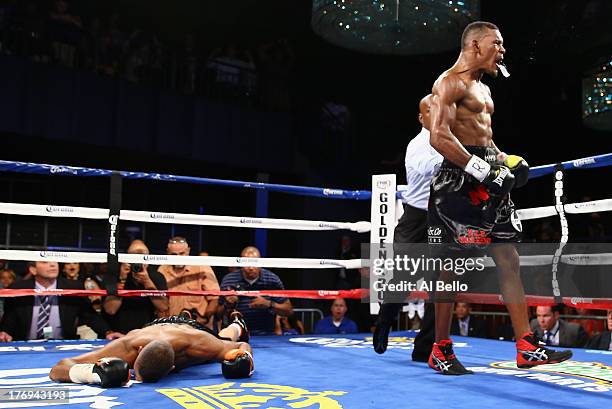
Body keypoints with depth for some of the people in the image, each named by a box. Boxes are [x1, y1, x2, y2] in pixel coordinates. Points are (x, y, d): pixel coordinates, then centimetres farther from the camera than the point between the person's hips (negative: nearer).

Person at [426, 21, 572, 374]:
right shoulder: (451, 82, -7)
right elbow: (439, 136, -20)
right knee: (451, 266, -3)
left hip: (486, 179, 9)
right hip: (460, 182, -9)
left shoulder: (483, 88, 24)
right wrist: (482, 170, -22)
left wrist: (506, 161, 12)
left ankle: (527, 347, 10)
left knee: (509, 261, 5)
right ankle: (441, 351, 9)